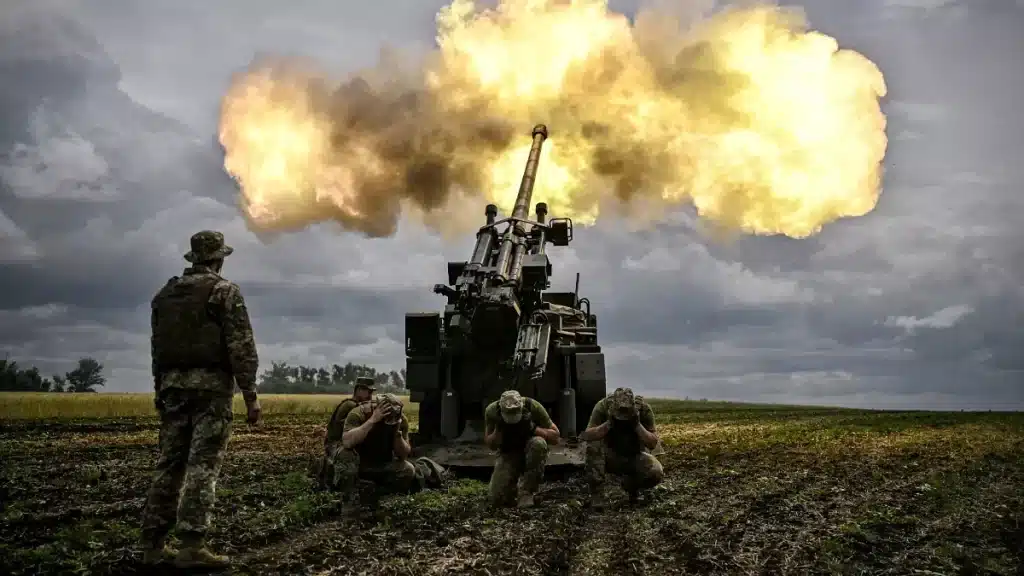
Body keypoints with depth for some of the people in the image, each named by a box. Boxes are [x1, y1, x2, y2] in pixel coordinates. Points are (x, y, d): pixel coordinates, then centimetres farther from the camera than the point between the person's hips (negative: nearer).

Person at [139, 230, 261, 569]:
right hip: (211, 385, -6)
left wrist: (161, 390, 24)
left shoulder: (165, 294, 16)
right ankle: (192, 547, -11)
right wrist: (250, 394, -9)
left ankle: (153, 545, 9)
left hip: (173, 385, 6)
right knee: (202, 465, -8)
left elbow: (157, 347, 18)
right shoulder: (225, 291, -4)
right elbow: (241, 346, -11)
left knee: (169, 464, 9)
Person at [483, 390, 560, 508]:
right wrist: (498, 430, -28)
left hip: (531, 453, 0)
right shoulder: (491, 410, -19)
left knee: (538, 443, -37)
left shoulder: (533, 406, -24)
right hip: (508, 454, 0)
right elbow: (490, 445, -8)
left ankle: (528, 492, -21)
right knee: (497, 499, -21)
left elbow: (555, 437, -17)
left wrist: (533, 428, -33)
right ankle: (511, 488, 16)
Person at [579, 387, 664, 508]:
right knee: (594, 445, -32)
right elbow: (587, 436, -26)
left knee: (656, 473, -28)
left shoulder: (644, 408, -19)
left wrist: (637, 425, -33)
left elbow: (653, 444, -19)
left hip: (635, 456, 1)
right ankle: (596, 493, -20)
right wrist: (609, 423, -38)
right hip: (610, 457, -1)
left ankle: (631, 485, 5)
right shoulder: (603, 406, -20)